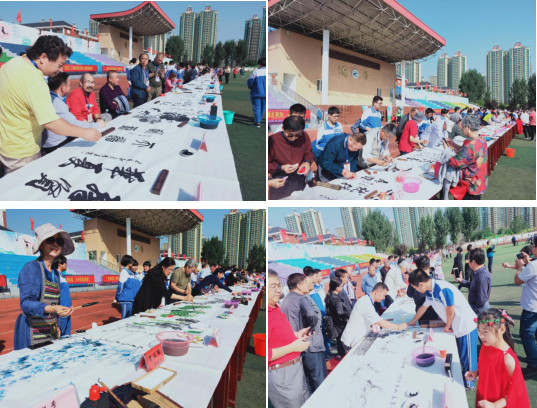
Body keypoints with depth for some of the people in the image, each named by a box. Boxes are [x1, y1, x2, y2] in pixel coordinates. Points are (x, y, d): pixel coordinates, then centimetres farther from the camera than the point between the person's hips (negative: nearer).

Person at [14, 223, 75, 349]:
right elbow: (26, 303, -22)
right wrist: (53, 309, -37)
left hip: (51, 331, 7)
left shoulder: (55, 273, 10)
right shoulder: (30, 268, -12)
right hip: (32, 332, -7)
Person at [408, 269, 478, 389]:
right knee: (460, 355, 19)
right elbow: (424, 307, 17)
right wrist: (413, 322, 29)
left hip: (466, 326, -8)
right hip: (456, 326, 8)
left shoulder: (443, 289, -29)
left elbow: (450, 311, -21)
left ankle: (468, 384, 25)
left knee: (467, 357, 9)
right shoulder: (430, 291, 0)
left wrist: (447, 326, -3)